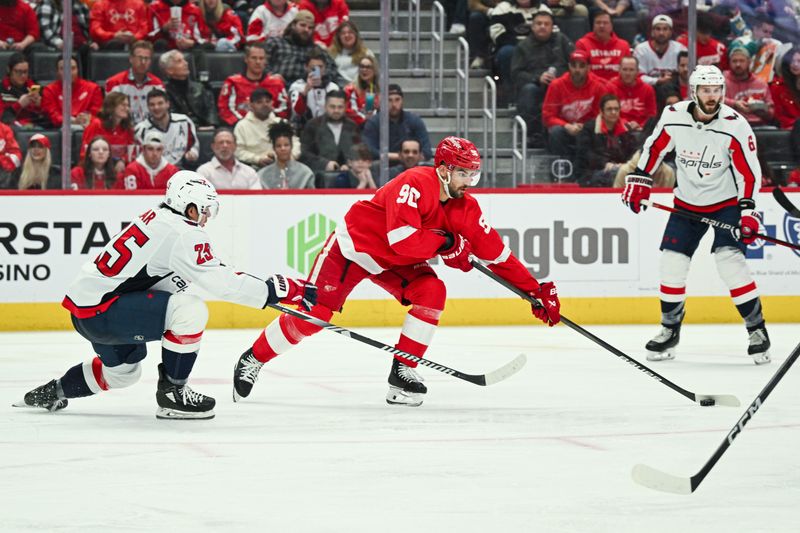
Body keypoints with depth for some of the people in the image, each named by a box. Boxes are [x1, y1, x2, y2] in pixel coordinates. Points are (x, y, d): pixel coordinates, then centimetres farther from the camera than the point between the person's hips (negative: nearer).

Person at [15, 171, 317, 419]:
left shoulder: (157, 218, 12)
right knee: (190, 311, -19)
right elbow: (219, 284, -23)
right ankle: (171, 395, -10)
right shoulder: (183, 234, -17)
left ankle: (52, 392, 43)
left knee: (122, 371, 31)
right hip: (98, 310, -10)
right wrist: (280, 290, -20)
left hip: (83, 305, 10)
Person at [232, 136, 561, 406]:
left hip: (395, 261, 6)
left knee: (432, 292, -18)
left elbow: (496, 253, -5)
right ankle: (253, 359, 9)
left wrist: (535, 290, -8)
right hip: (354, 245, -6)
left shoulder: (465, 207, -9)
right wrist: (446, 242, -27)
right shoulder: (414, 185, -31)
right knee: (313, 315, -11)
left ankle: (402, 372, -10)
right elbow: (404, 239, -40)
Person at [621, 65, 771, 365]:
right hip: (687, 202, 4)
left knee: (729, 261, -19)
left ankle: (757, 330, -8)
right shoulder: (673, 117, -12)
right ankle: (670, 330, 18)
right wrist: (638, 182, 4)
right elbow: (654, 148, 6)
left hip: (726, 202, -4)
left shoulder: (734, 126, -20)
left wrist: (748, 211, -21)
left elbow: (748, 171, -15)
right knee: (672, 263, 0)